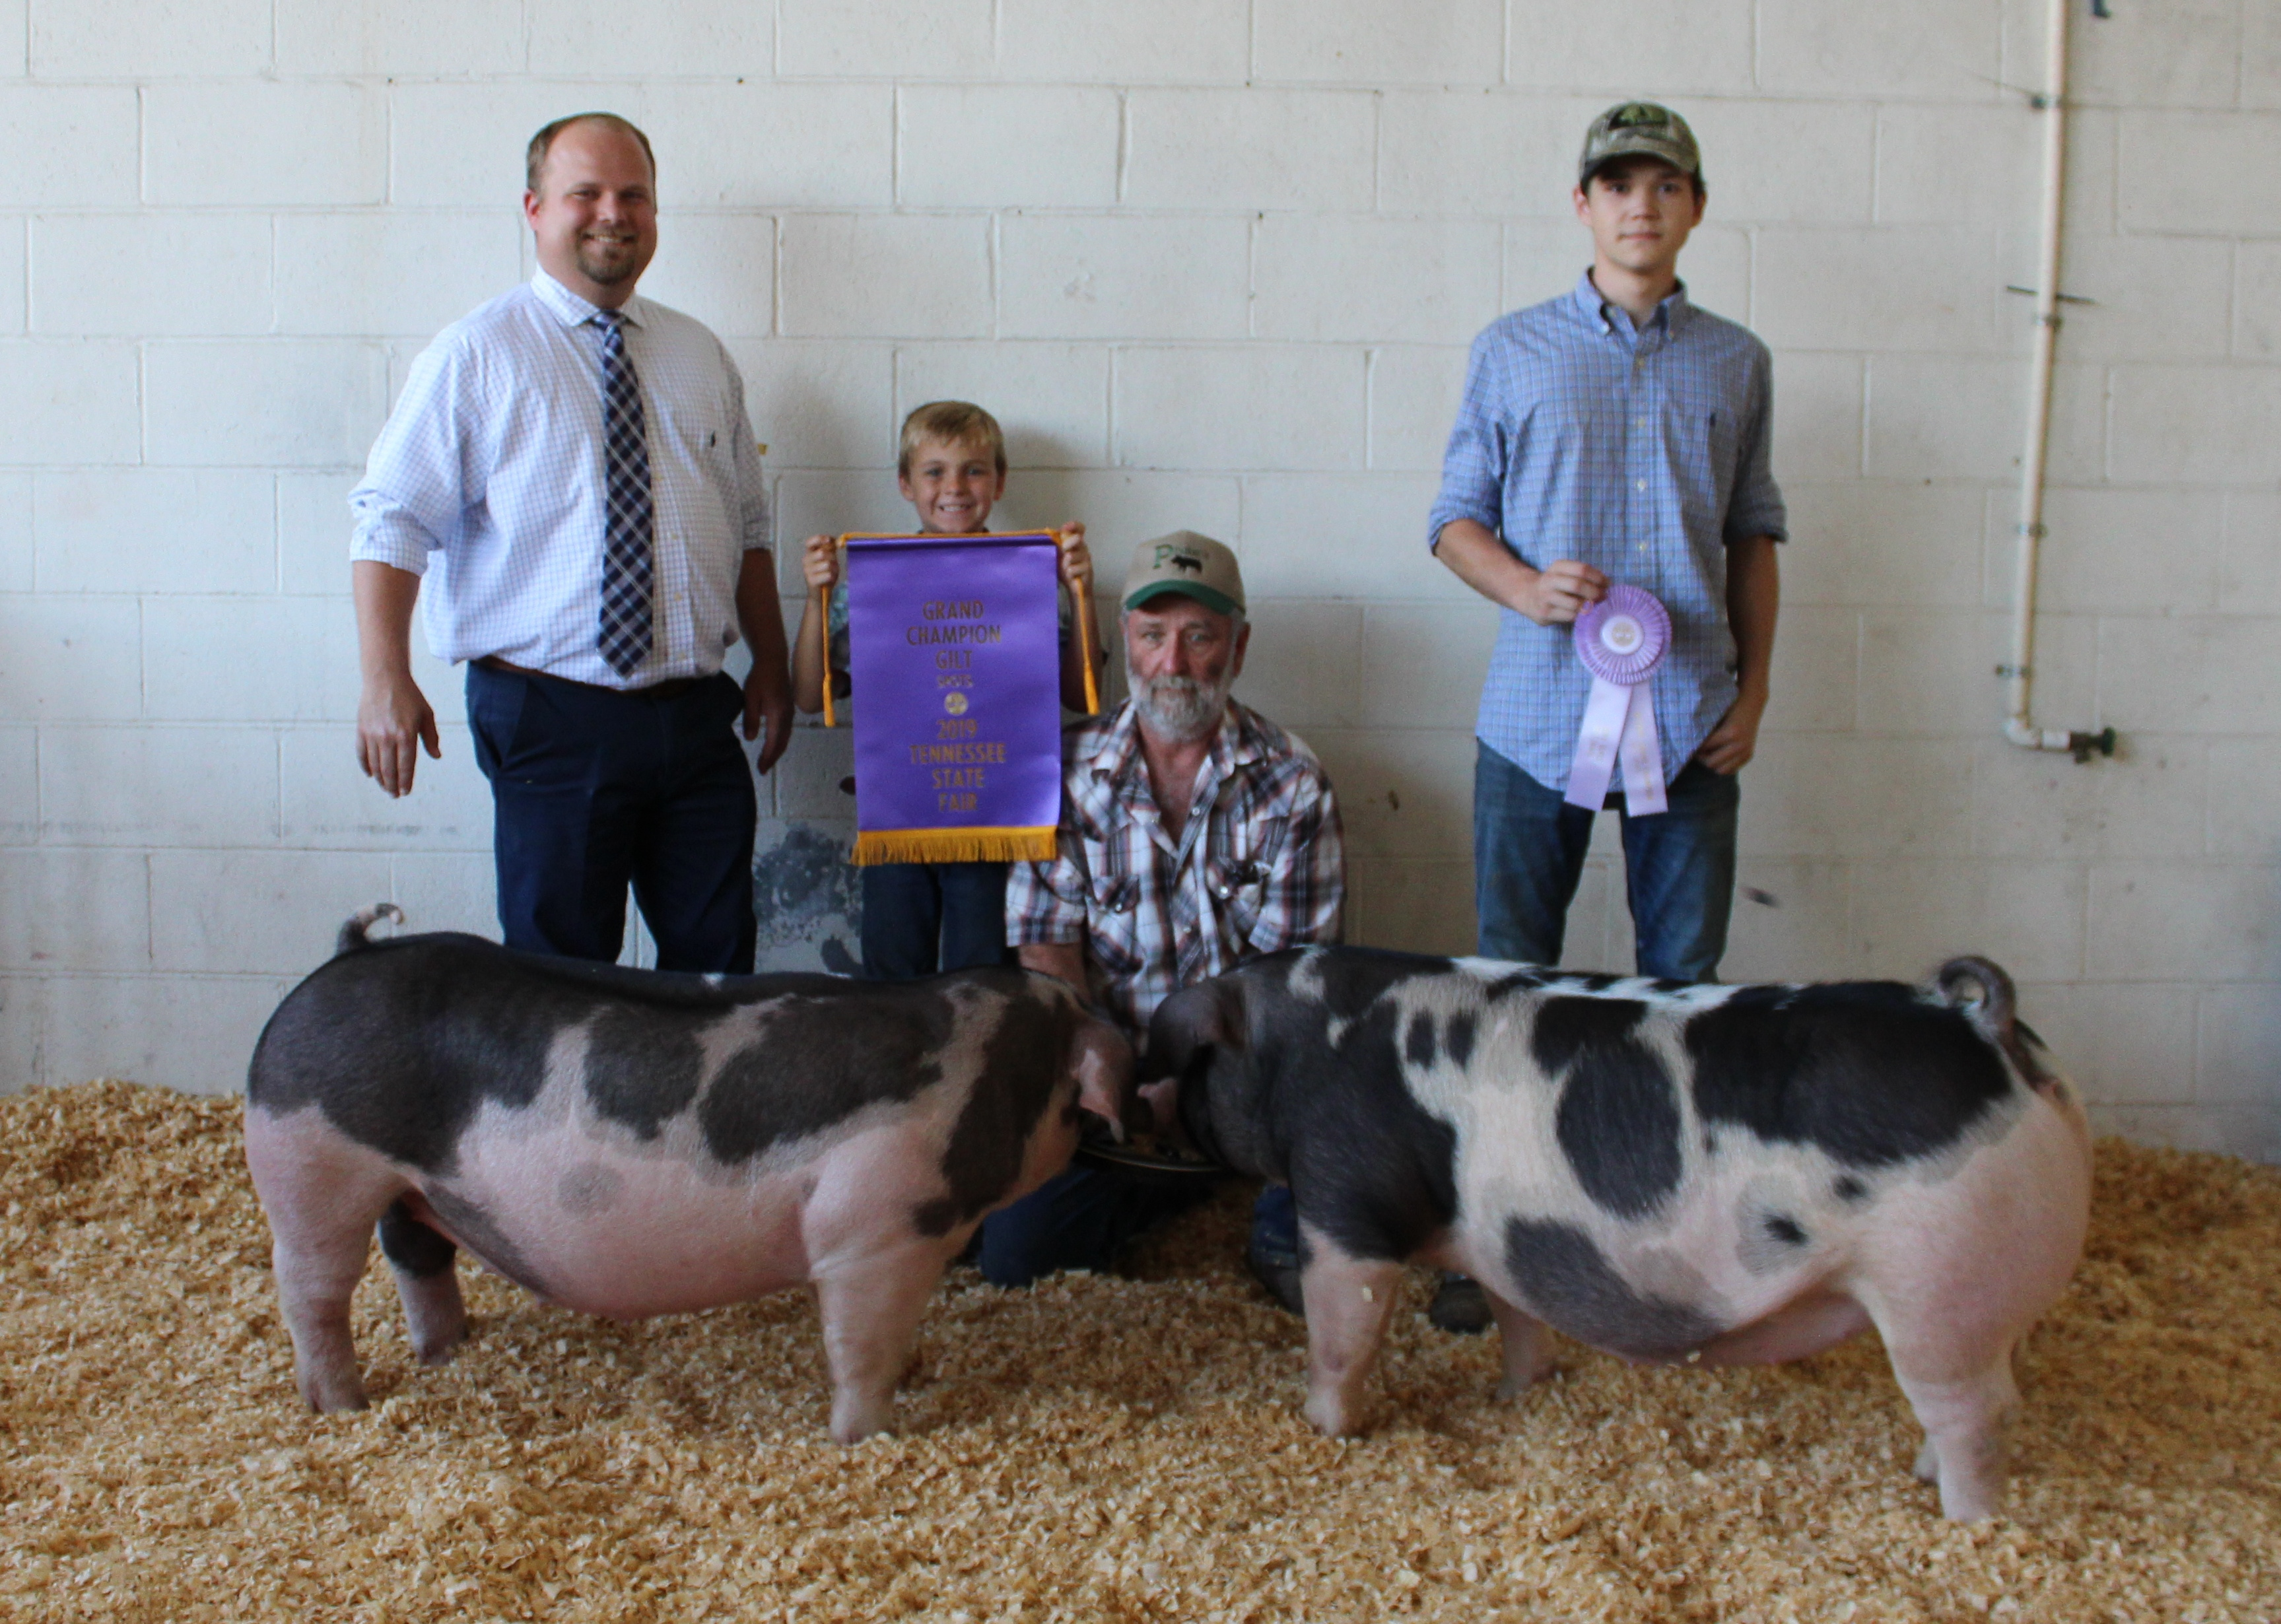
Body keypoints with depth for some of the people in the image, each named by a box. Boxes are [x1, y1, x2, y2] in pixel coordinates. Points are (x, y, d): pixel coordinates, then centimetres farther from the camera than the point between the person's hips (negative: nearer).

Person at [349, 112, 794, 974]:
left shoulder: (701, 357, 14)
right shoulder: (477, 353, 0)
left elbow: (748, 526, 19)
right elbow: (393, 521, -7)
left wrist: (771, 666, 13)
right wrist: (387, 681, -18)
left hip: (697, 714, 4)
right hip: (552, 721, -4)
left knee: (719, 966, 7)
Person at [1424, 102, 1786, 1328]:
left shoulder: (1735, 364, 10)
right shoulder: (1512, 352, 5)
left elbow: (1754, 536, 15)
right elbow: (1457, 517, 6)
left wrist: (1752, 688, 5)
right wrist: (1526, 588, -14)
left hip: (1689, 720, 1)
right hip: (1539, 711, -1)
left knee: (1684, 978, 6)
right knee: (1512, 977, 4)